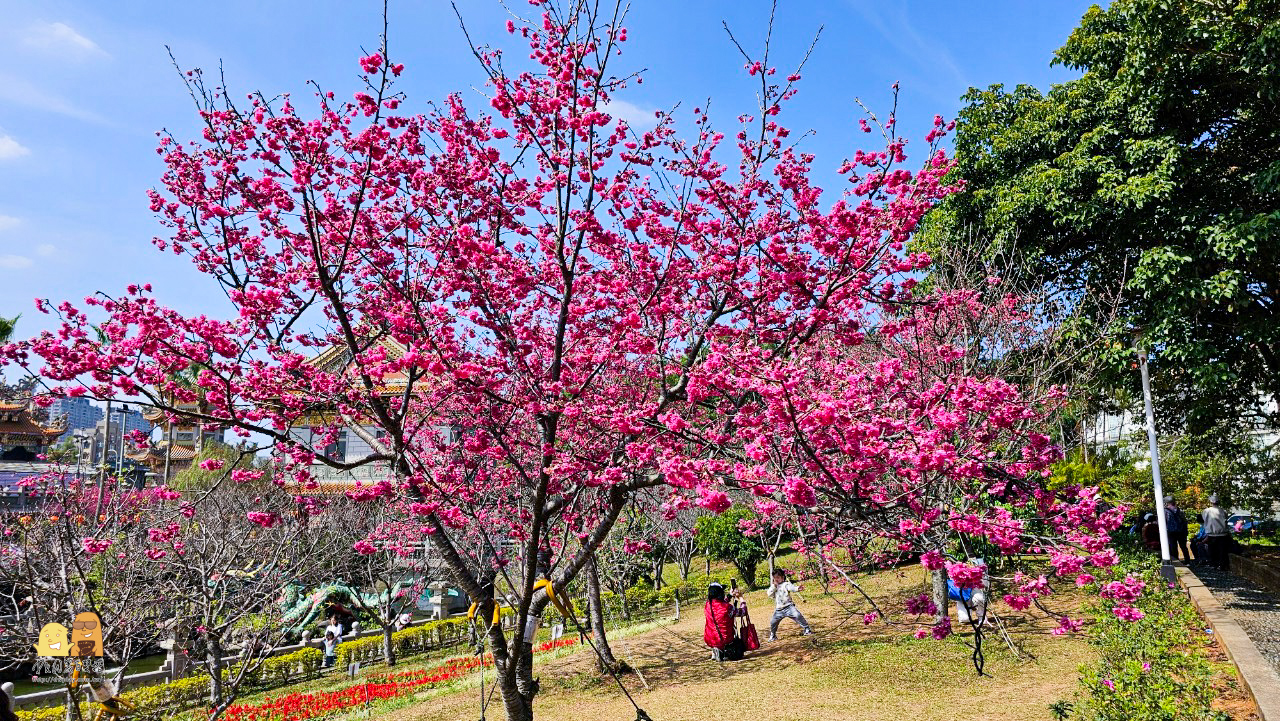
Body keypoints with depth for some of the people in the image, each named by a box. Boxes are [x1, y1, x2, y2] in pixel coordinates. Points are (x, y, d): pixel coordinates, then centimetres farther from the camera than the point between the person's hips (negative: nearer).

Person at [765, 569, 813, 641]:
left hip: (788, 606, -5)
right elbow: (769, 594, 1)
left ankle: (807, 629, -9)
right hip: (779, 609, 5)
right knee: (773, 622, 4)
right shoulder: (773, 586, 14)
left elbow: (791, 587, -23)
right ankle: (772, 636, 28)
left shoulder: (786, 584, -3)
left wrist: (797, 588, -46)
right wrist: (774, 586, -6)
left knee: (798, 615, -22)